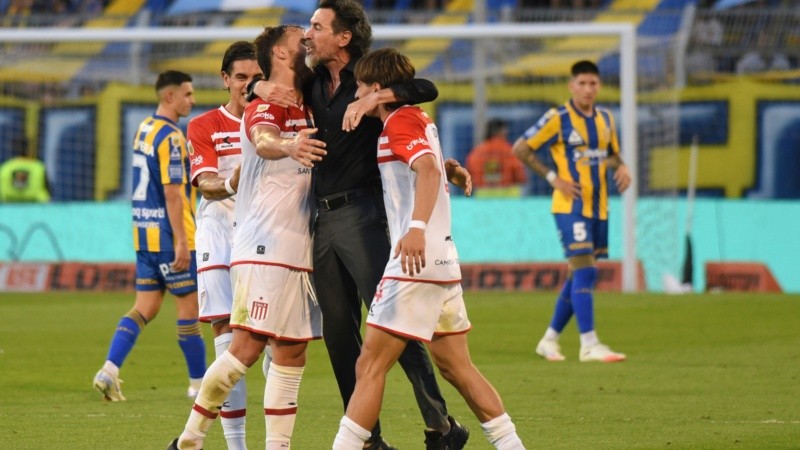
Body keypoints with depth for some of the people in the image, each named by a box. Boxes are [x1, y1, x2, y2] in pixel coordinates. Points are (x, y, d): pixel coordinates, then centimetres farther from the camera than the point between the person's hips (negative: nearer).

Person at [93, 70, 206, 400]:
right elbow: (172, 194, -19)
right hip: (169, 236, -9)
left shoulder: (144, 130, 13)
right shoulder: (170, 137, -16)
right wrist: (182, 242, -19)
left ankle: (109, 371, -4)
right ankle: (199, 383, 10)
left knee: (145, 307, 8)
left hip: (145, 234, 9)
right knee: (189, 307, 2)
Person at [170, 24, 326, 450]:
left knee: (291, 353, 7)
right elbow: (262, 142, -30)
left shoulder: (310, 110, 15)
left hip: (301, 252, 8)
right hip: (264, 249, -8)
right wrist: (287, 146, -55)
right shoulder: (264, 107, -9)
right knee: (247, 347, -13)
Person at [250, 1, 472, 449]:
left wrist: (373, 97, -31)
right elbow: (253, 83, 25)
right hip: (325, 217, 8)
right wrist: (263, 88, 2)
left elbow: (427, 89, -20)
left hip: (361, 211, -8)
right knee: (338, 334, 7)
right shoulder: (314, 84, 13)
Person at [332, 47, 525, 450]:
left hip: (414, 265, -10)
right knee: (457, 368, 13)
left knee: (369, 367, -9)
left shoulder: (399, 121, -10)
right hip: (443, 262, 10)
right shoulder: (419, 119, 18)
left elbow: (428, 168, -27)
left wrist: (417, 227, -39)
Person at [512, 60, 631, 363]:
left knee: (578, 275, 10)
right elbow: (520, 149, -5)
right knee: (584, 272, -15)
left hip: (598, 207, 7)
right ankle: (589, 345, -16)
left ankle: (550, 340, 21)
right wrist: (553, 178, -11)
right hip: (570, 205, -7)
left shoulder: (606, 119, 10)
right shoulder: (558, 119, -8)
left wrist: (621, 168, 0)